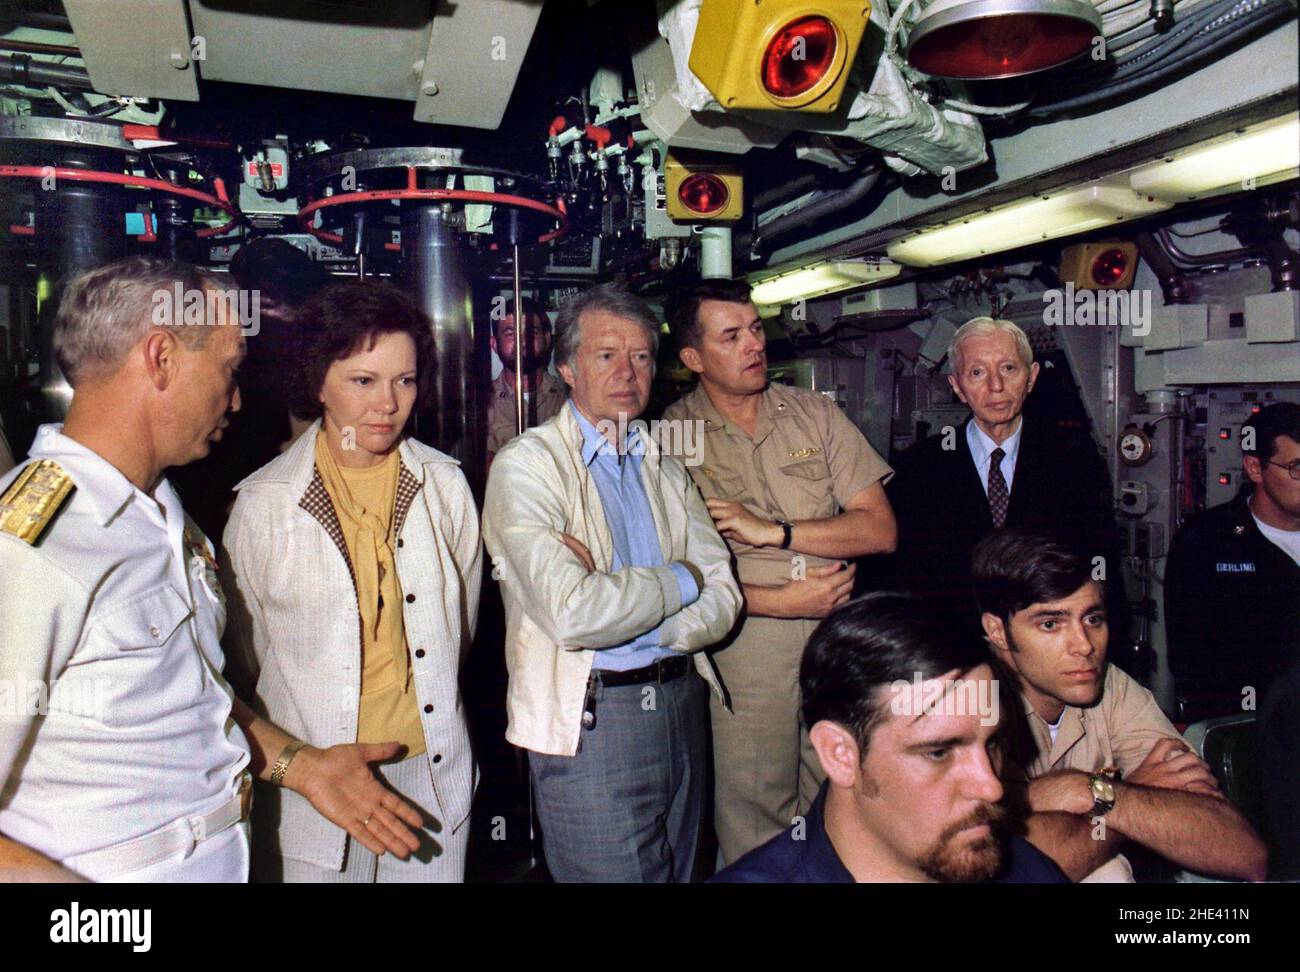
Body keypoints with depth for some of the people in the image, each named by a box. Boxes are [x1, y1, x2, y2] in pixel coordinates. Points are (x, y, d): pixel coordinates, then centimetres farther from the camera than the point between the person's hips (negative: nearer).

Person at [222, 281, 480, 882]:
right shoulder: (262, 502, -8)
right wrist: (294, 759, 4)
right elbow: (243, 656, 1)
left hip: (432, 771, 3)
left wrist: (424, 706, 12)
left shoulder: (445, 485, -1)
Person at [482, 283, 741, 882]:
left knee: (680, 871, 18)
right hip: (588, 721, -6)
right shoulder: (526, 466, -10)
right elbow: (573, 616, -23)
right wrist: (677, 580, -8)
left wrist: (621, 607, -15)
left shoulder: (665, 469, 11)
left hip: (681, 703, 6)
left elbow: (723, 597, 2)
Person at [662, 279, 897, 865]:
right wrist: (784, 602, -13)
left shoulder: (814, 413, 5)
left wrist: (771, 530, -12)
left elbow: (880, 530, -1)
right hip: (744, 651, -3)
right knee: (753, 826, 7)